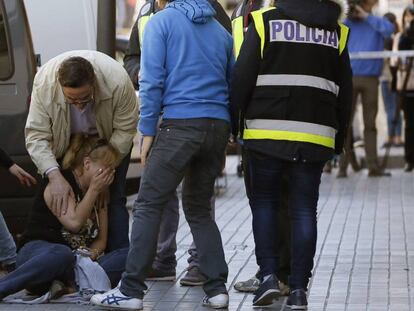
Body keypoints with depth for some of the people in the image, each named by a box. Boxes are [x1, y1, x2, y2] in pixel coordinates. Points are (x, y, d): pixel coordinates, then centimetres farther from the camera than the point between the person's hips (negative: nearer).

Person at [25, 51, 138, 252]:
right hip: (67, 139, 1)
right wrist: (55, 176, -40)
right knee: (62, 202, -8)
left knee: (113, 199, -11)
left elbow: (125, 130, -24)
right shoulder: (44, 84, -36)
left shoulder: (118, 81, -39)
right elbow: (36, 136, -29)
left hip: (109, 137, -1)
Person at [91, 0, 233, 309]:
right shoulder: (220, 31, 18)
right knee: (199, 210, 16)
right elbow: (233, 84, 19)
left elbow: (152, 80, -5)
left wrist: (148, 132, -2)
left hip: (180, 124, -5)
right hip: (218, 126, 6)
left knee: (149, 206, -2)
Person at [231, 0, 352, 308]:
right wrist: (339, 139, 20)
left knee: (264, 202, 12)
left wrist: (233, 121, 6)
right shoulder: (336, 32, 10)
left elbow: (242, 77, -4)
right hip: (316, 136, 2)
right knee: (304, 210, 6)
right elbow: (345, 92, 13)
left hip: (267, 132, -2)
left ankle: (269, 274, 0)